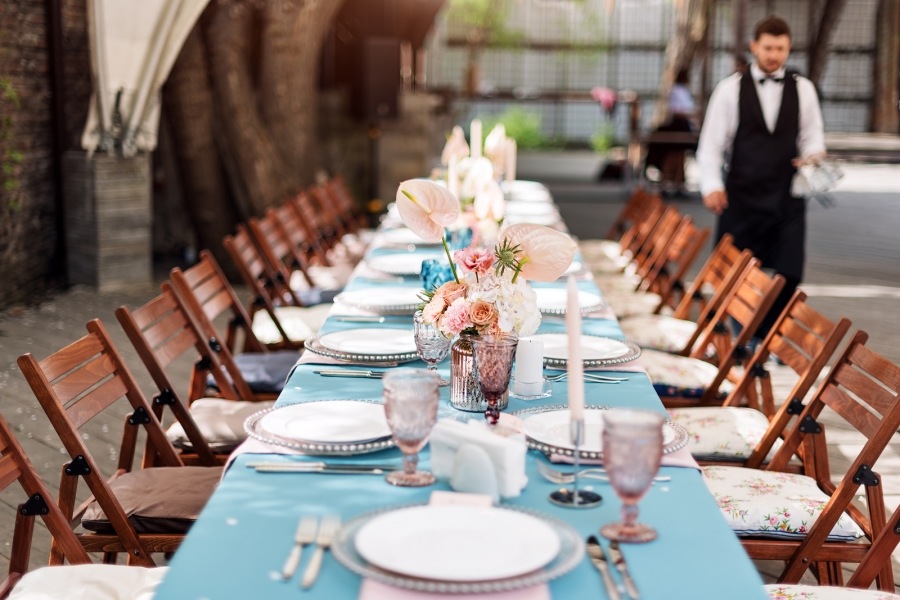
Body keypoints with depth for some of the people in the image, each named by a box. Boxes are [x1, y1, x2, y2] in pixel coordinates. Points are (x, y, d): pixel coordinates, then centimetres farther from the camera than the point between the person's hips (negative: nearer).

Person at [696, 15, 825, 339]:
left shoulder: (803, 89, 8)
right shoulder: (730, 88, 1)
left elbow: (813, 138, 12)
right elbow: (711, 142, -1)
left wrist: (812, 157, -11)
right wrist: (711, 186, -12)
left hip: (787, 199, 2)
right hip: (741, 197, -2)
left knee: (787, 276, -2)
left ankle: (765, 342, 10)